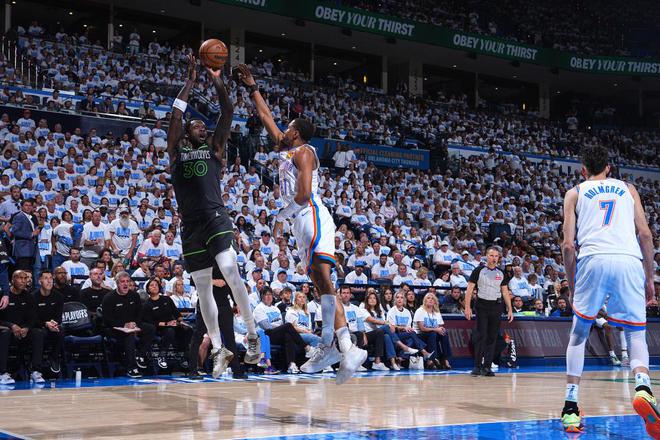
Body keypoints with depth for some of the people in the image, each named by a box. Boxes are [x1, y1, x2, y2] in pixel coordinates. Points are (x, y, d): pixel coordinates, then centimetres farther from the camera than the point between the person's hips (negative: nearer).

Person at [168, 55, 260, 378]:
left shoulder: (215, 149, 14)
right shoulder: (176, 151, 14)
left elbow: (228, 114, 6)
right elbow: (176, 114, 5)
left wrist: (218, 82, 3)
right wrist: (191, 80, 7)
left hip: (216, 219, -2)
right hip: (191, 226, 2)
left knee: (230, 273, -22)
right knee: (203, 289, 5)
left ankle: (252, 334, -9)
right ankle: (219, 349, 13)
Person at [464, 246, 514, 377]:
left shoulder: (501, 273, 11)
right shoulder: (479, 270, -1)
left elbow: (505, 292, 15)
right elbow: (469, 289, -3)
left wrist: (509, 309, 8)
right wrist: (468, 307, -12)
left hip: (496, 307, 4)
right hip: (482, 306, -4)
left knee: (492, 337, 3)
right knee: (481, 336, -7)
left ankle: (487, 367, 9)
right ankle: (477, 366, -3)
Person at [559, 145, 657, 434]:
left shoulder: (575, 193, 21)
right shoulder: (628, 189, 25)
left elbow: (568, 244, 10)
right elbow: (645, 234, 14)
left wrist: (572, 285, 21)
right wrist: (649, 279, 19)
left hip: (593, 259, 0)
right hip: (630, 261, 1)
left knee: (579, 333, 16)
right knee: (636, 334, 9)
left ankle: (571, 407, 10)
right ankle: (643, 388, -21)